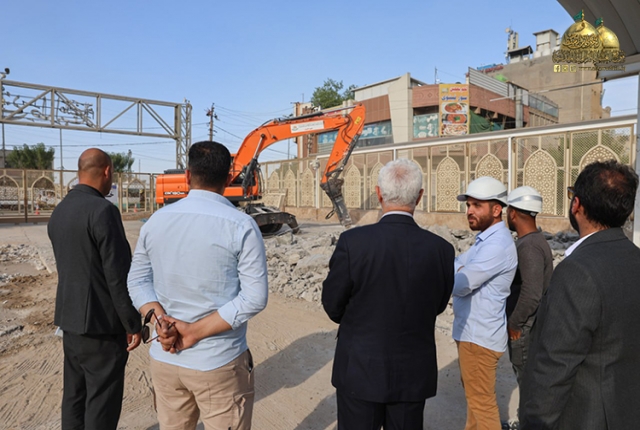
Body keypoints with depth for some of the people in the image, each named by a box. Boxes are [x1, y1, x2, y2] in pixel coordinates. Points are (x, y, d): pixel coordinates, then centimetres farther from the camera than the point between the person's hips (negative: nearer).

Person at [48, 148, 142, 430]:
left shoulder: (58, 211, 7)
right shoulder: (103, 211, -20)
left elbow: (68, 265, 13)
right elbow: (118, 276, -21)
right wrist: (133, 324, -12)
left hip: (70, 317, 9)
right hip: (101, 322, -8)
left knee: (74, 395, 20)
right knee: (102, 404, 5)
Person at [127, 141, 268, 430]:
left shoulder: (156, 221, 0)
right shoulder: (241, 226, -14)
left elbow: (137, 281, 5)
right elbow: (254, 298, -16)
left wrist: (159, 319, -8)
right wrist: (194, 332, -13)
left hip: (164, 358, 5)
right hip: (219, 363, -4)